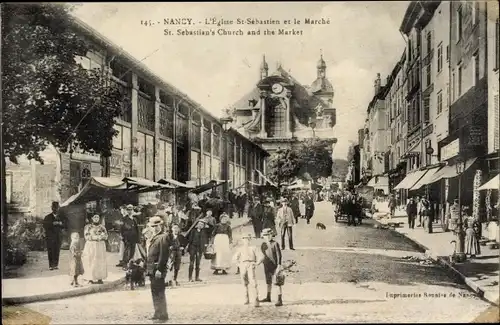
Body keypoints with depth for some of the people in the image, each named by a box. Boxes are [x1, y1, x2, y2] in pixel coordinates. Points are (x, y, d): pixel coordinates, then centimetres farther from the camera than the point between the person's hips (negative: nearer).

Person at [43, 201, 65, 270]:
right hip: (50, 237, -2)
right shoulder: (47, 217, 9)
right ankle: (51, 265, -4)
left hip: (58, 237, 2)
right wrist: (53, 224, -15)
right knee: (50, 251, -7)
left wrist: (60, 223, -11)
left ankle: (56, 265, 3)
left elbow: (64, 226, 8)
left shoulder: (61, 217, 15)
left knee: (57, 251, -3)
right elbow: (45, 226, -4)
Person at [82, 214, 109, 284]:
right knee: (91, 262, -7)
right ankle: (91, 279, -6)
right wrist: (98, 237, -9)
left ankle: (100, 279, 1)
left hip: (100, 246, 2)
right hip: (90, 246, -1)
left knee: (100, 262, -3)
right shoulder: (88, 227, 9)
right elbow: (87, 236, -3)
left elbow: (106, 236, 2)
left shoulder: (102, 227, 13)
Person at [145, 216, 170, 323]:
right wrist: (148, 268, 17)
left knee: (159, 293, -5)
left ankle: (163, 315, 1)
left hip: (158, 270, -9)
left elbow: (163, 255, -19)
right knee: (155, 293, 15)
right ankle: (158, 314, 24)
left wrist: (159, 269, -22)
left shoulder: (163, 237, -12)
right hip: (152, 270, 9)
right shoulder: (154, 238, 16)